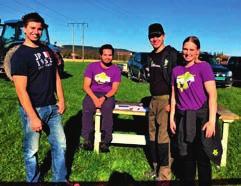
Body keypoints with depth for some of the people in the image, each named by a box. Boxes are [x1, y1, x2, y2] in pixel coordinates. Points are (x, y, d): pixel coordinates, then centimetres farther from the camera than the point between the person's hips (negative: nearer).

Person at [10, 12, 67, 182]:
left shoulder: (48, 51, 9)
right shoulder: (19, 55, -11)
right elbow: (21, 90, -17)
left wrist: (61, 100, 7)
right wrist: (33, 117, -20)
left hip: (52, 108, 6)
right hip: (33, 109, -6)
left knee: (60, 145, 13)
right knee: (32, 150, 9)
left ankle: (60, 180, 30)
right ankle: (34, 181, 31)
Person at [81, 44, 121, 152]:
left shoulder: (116, 70, 4)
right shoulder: (92, 66, 3)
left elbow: (114, 89, -2)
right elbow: (86, 86, -3)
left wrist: (104, 98, -20)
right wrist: (94, 98, -19)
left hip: (108, 96, 0)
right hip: (92, 94, 1)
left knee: (107, 109, -34)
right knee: (87, 110, -32)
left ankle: (105, 141, -27)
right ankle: (88, 139, -22)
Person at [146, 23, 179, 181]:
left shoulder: (172, 53, -8)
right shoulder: (152, 56, 14)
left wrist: (172, 102, -17)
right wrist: (153, 97, 17)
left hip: (166, 99, -8)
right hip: (154, 99, 8)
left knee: (163, 137, -7)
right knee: (153, 135, 11)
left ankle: (165, 174, 4)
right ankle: (156, 168, 24)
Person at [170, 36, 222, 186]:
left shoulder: (204, 66, -7)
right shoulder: (177, 70, 8)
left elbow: (212, 94, -12)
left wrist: (212, 121, -18)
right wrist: (172, 117, 11)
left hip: (201, 117, -4)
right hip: (183, 118, 5)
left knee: (202, 157, 6)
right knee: (185, 155, 15)